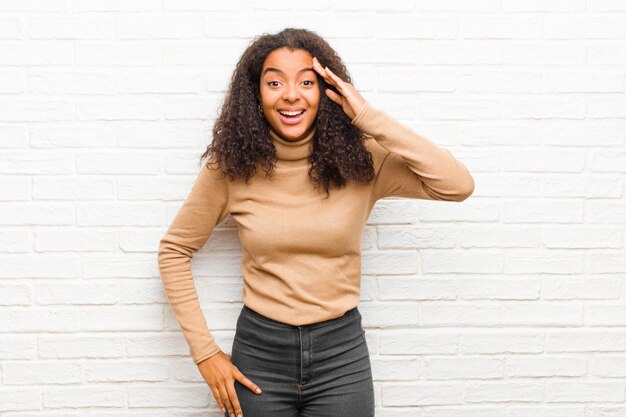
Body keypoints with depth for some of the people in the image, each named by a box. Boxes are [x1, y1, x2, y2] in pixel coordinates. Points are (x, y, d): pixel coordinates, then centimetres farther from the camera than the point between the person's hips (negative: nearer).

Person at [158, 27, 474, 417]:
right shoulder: (231, 167, -7)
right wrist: (204, 351, -3)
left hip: (342, 353, 0)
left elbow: (459, 185, -19)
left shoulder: (360, 160, -8)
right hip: (258, 352, 0)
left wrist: (369, 117, -20)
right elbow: (174, 250, 3)